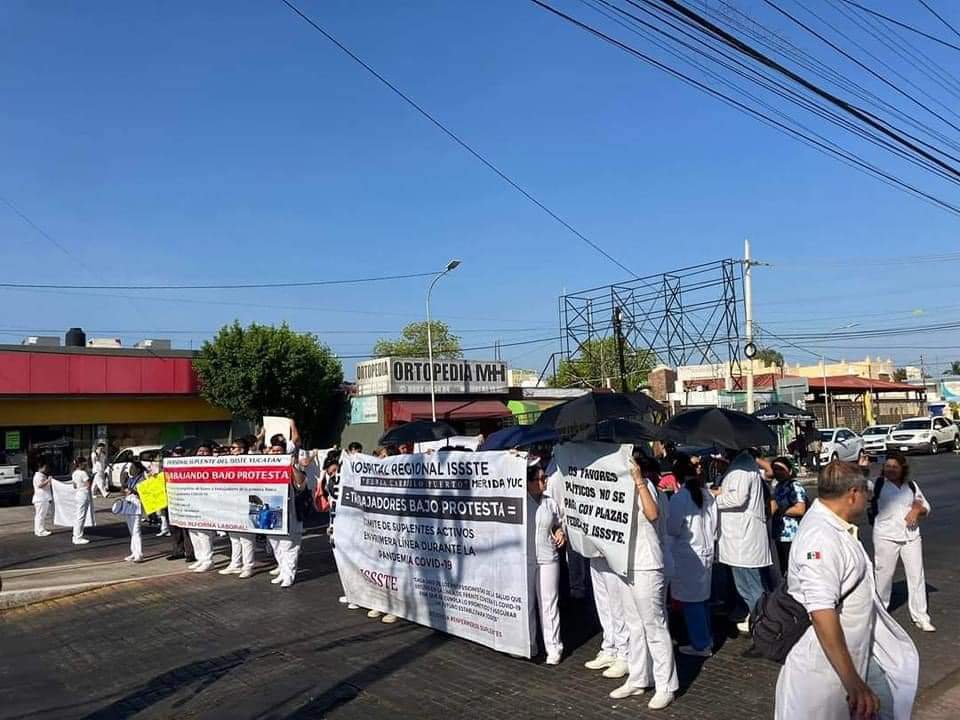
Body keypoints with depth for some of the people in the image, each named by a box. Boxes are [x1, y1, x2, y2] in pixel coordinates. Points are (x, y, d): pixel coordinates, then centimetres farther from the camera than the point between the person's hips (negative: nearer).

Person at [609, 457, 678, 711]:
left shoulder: (644, 485, -12)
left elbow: (652, 514, -29)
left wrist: (639, 481, -29)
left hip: (646, 568, -8)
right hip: (624, 565, 8)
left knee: (655, 627, 0)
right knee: (635, 627, 16)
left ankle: (666, 687, 9)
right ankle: (638, 680, 26)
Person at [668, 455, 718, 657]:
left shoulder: (679, 498, -18)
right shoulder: (707, 495, 0)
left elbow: (673, 529, -13)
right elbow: (715, 525, 7)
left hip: (688, 555, -7)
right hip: (706, 552, 7)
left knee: (691, 602, 4)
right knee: (702, 598, 18)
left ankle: (701, 645, 11)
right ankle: (707, 638, 29)